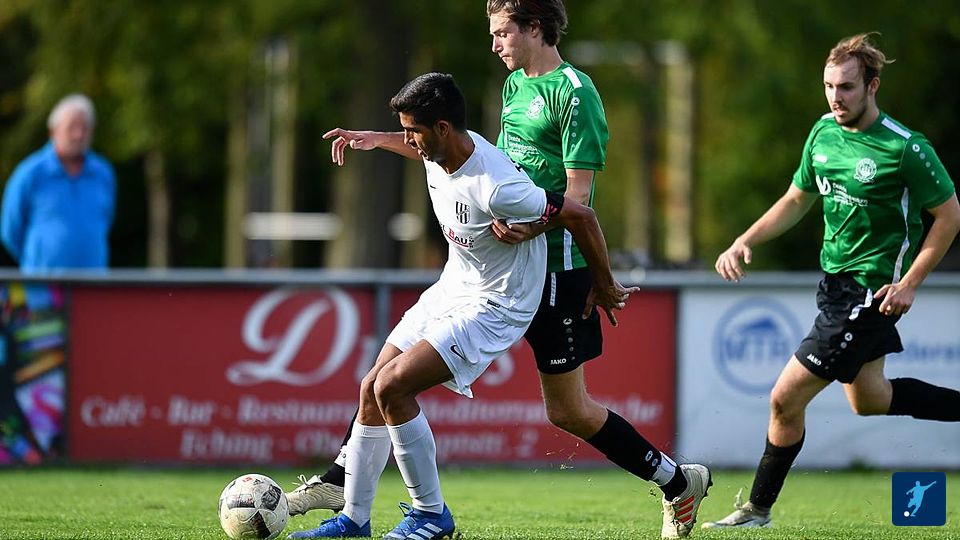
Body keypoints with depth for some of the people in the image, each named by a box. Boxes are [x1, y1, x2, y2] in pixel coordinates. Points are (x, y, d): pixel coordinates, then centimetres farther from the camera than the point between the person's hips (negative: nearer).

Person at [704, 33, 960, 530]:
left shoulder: (904, 149, -20)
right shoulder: (823, 133, 2)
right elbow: (798, 199, 15)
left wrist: (909, 283, -17)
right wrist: (745, 242, 2)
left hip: (871, 290, -9)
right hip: (834, 279, 9)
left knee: (786, 398, -8)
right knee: (868, 400, 23)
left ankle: (757, 511, 7)